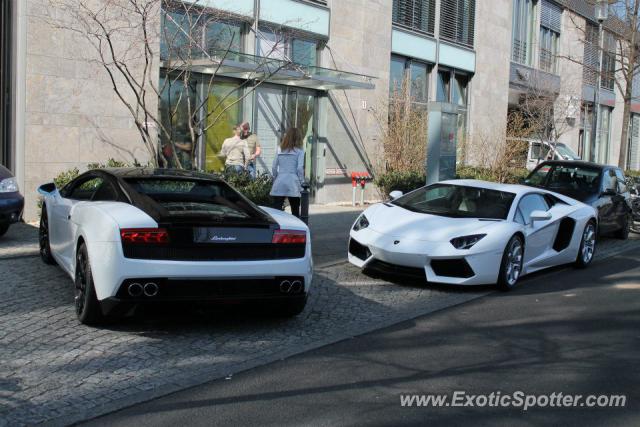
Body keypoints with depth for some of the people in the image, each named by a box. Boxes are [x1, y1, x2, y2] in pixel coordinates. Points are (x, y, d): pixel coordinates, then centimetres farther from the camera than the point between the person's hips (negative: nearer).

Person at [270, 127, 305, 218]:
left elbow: (274, 168, 8)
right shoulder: (299, 151, 0)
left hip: (279, 183, 3)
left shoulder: (280, 150, 10)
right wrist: (301, 183, 1)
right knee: (295, 211, 9)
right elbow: (300, 168, -7)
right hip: (293, 183, -2)